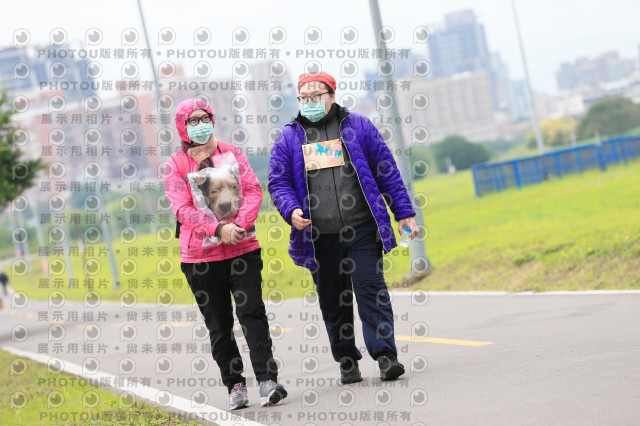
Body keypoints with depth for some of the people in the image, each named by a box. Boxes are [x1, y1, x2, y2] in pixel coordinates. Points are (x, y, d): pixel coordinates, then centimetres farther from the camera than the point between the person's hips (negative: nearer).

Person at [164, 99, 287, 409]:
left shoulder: (232, 153, 8)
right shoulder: (176, 165, 1)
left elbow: (253, 191, 2)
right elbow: (182, 209, -9)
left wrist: (239, 225, -15)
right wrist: (219, 229, -21)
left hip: (243, 248, 1)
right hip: (200, 255, -1)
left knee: (252, 313, -8)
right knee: (219, 325, 5)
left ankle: (267, 381, -9)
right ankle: (235, 385, 13)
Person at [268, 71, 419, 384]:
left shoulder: (358, 127, 8)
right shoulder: (289, 138, 11)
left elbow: (387, 171, 9)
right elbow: (278, 182, 9)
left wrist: (404, 212, 5)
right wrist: (291, 210, -11)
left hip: (362, 229, -2)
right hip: (319, 238, 2)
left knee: (371, 290, -7)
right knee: (333, 301, 7)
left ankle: (385, 355, -5)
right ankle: (347, 361, 17)